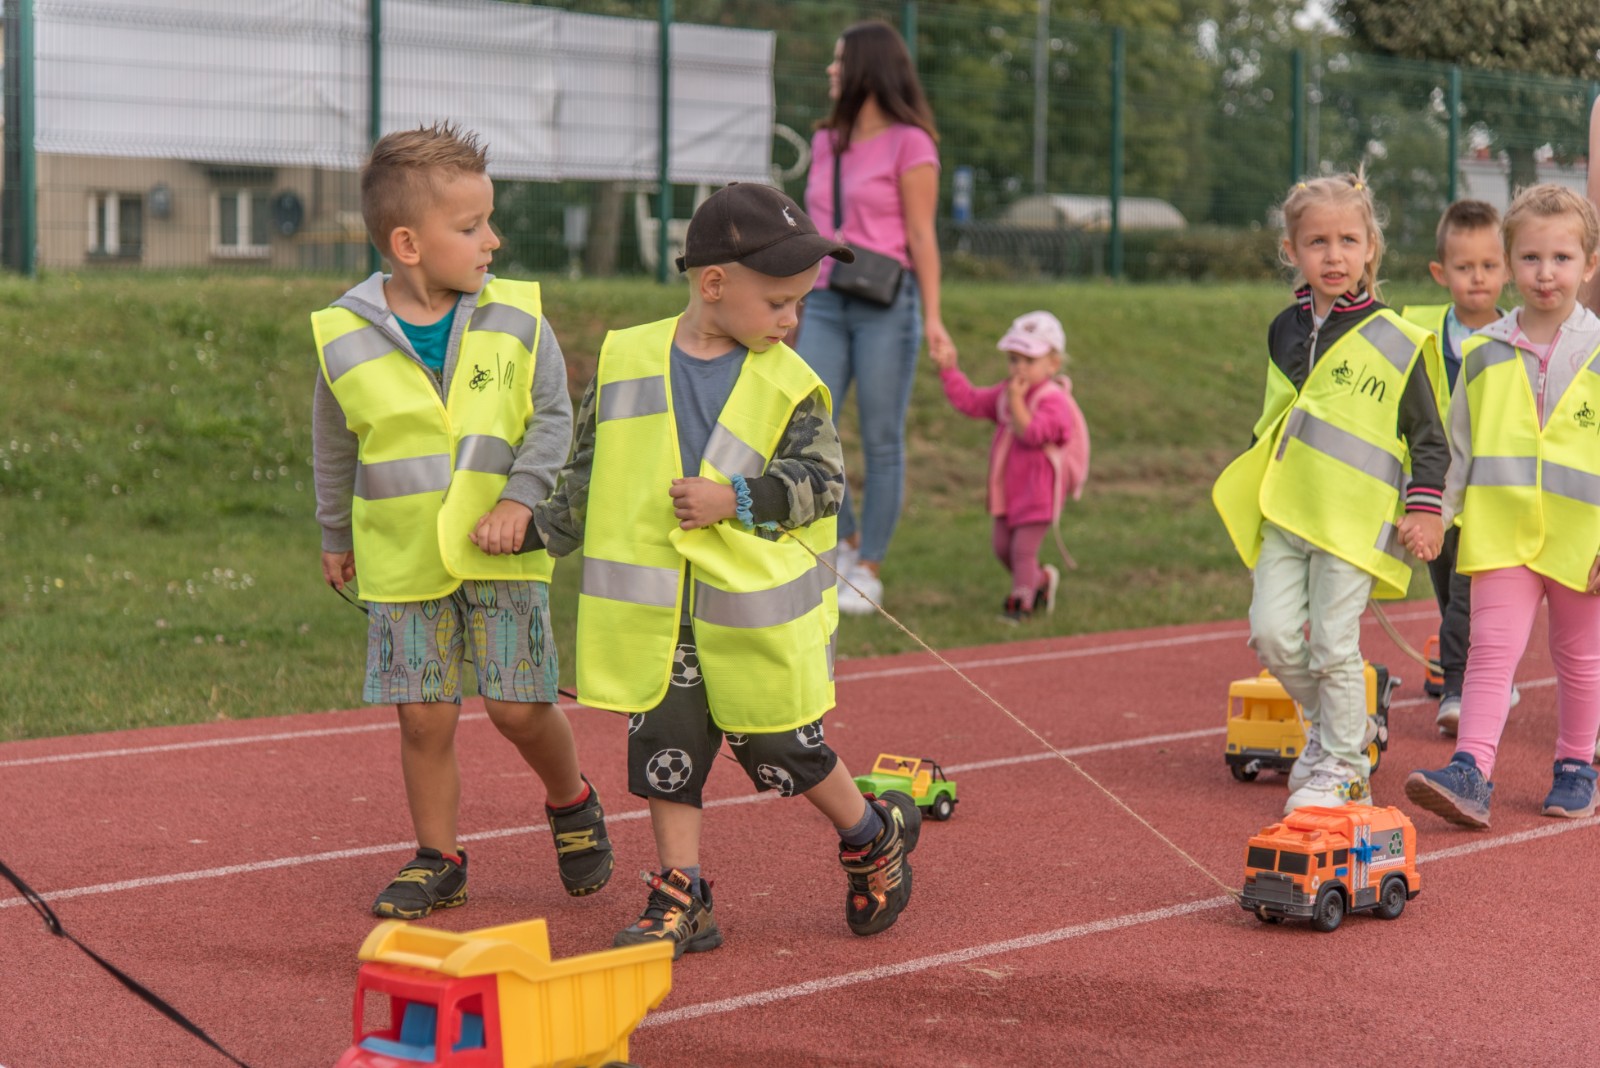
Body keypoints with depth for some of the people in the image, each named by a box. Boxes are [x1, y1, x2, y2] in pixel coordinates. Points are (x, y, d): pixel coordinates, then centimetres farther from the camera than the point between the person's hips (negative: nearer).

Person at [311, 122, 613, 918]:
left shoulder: (514, 320, -5)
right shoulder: (346, 338, -5)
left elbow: (553, 417, 1)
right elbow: (334, 449, 10)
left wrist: (520, 499, -13)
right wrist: (336, 538, 20)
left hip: (502, 554, 0)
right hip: (403, 561, 0)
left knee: (520, 707, 0)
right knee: (424, 717, 2)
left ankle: (572, 805, 29)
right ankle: (437, 860, 19)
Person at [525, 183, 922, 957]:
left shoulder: (788, 384, -4)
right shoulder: (626, 362, 1)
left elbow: (821, 481, -9)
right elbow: (590, 471, 13)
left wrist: (735, 500, -19)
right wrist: (540, 527, 10)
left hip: (757, 616, -2)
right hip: (658, 616, 2)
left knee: (787, 751, 8)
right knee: (666, 752, 4)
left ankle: (873, 838, 32)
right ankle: (679, 901, 15)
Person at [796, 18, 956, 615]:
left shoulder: (909, 143, -3)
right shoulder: (826, 142, 16)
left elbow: (922, 236, -6)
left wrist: (932, 317, -12)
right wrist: (794, 305, 19)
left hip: (885, 305, -6)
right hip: (824, 306, 6)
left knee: (881, 442, -1)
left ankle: (869, 570, 8)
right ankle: (845, 541, 18)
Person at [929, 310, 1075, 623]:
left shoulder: (1052, 400, -17)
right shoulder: (1005, 392, 8)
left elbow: (1032, 433, -29)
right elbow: (971, 402, 12)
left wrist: (1016, 401, -30)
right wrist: (949, 371, 7)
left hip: (1036, 493, -8)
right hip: (1007, 491, 8)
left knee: (1023, 550, -5)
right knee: (1003, 548, 15)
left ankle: (1020, 602, 7)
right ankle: (1042, 580, 34)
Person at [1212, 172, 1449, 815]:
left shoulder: (1395, 341, -4)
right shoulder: (1284, 332, 11)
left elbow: (1428, 436, 0)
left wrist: (1425, 508, -7)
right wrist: (1256, 489, 24)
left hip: (1354, 519, -5)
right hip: (1285, 513, 5)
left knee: (1334, 643, -4)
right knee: (1272, 631, -1)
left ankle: (1342, 768, 13)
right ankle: (1337, 724, 24)